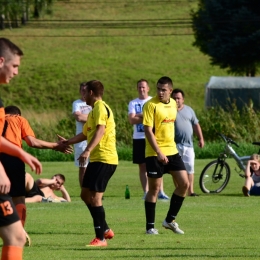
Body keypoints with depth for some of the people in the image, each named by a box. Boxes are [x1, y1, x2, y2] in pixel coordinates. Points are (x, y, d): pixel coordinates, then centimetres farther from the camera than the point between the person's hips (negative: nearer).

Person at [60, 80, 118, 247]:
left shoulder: (100, 107, -11)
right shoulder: (95, 110, 21)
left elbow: (100, 130, -27)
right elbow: (85, 134, 33)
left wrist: (88, 151, -37)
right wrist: (67, 142, 41)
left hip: (104, 159, -10)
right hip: (97, 159, 10)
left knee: (94, 197, -11)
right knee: (86, 195, 15)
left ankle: (101, 238, -9)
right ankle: (105, 230, 21)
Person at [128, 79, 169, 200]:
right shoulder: (133, 103, 7)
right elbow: (131, 120, -6)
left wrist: (139, 115, -12)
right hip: (139, 138, 2)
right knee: (143, 166, 5)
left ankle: (161, 192, -6)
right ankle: (146, 192, 9)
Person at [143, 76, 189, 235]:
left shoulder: (173, 104, 8)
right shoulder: (151, 105, -12)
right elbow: (148, 130, -17)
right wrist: (159, 153, -24)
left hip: (172, 150, 6)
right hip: (155, 153, -6)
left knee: (184, 183, 2)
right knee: (154, 189, -2)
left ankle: (170, 220, 15)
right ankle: (150, 226, 7)